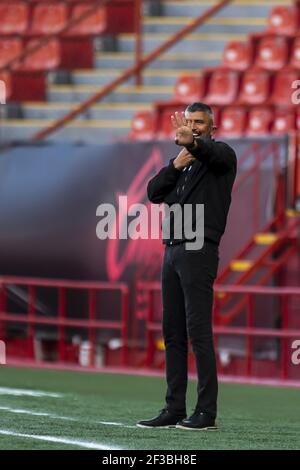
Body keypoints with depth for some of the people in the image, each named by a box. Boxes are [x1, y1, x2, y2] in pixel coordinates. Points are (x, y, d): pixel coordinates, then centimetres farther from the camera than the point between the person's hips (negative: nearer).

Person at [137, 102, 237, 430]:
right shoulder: (181, 164, 21)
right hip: (172, 251, 8)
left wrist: (191, 143, -48)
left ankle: (206, 413, -13)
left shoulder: (220, 155, 0)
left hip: (199, 252, -8)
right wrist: (176, 165, -6)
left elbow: (216, 153, -26)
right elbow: (154, 193, 9)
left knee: (198, 331, -12)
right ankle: (174, 410, 10)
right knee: (172, 333, 7)